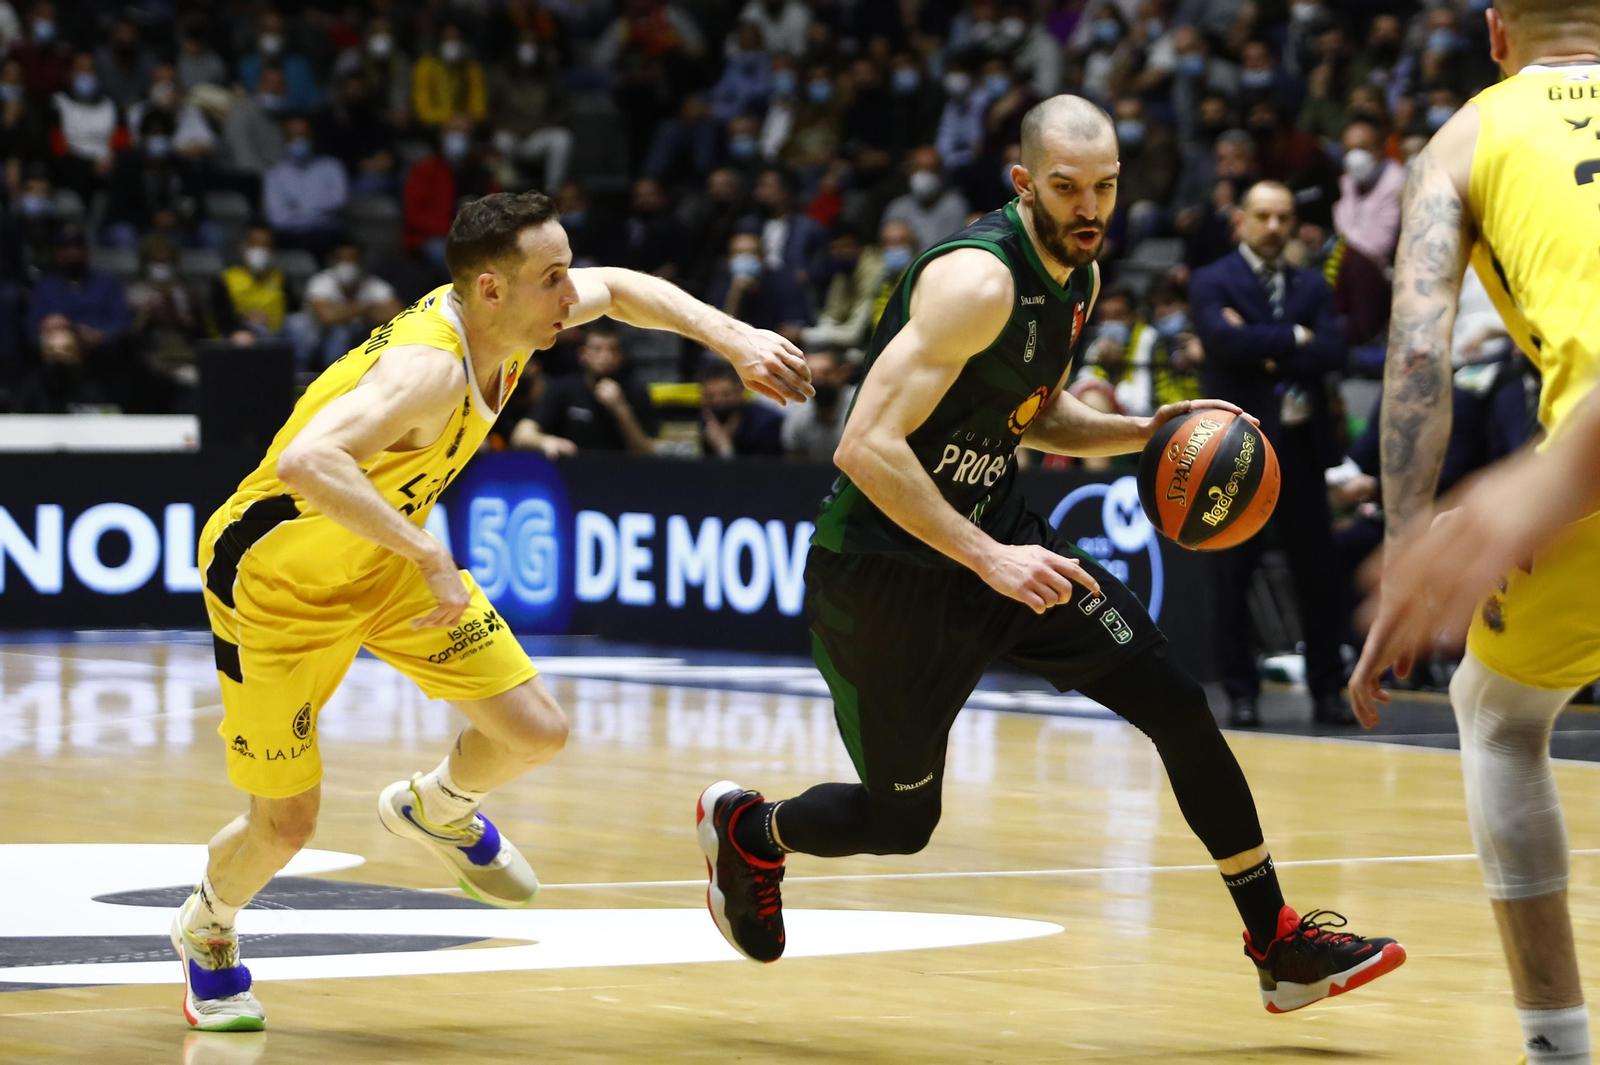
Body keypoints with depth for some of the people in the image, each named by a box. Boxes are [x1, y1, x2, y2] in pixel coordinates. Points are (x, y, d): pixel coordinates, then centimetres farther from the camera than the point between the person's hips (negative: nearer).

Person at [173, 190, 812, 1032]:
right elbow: (304, 464, -54)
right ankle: (205, 929, 35)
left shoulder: (501, 315, -13)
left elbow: (620, 290, 9)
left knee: (535, 734, -2)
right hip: (274, 581, -7)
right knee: (285, 826, 1)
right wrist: (430, 559, -52)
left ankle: (434, 809, 33)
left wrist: (733, 337, -3)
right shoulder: (427, 368, -38)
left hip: (384, 564, 8)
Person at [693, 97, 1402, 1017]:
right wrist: (990, 560, -34)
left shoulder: (1079, 276, 2)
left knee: (1177, 703, -2)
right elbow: (867, 448, -32)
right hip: (886, 563, -8)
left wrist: (1141, 433, 2)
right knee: (902, 819, 2)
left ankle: (1280, 946, 6)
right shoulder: (977, 279, -26)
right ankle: (746, 828, 35)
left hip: (996, 530, 8)